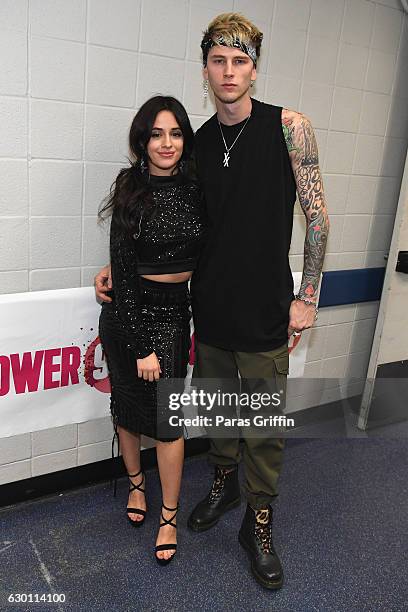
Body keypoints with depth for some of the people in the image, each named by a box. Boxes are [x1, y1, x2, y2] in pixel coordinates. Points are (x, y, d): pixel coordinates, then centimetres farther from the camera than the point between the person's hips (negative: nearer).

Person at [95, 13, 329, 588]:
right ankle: (223, 483, 45)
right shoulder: (197, 142, 5)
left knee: (263, 425, 7)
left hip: (265, 310, -4)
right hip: (210, 306, 4)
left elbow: (317, 213, -6)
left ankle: (259, 524, 29)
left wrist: (308, 295, -8)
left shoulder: (288, 126, -6)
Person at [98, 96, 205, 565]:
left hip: (174, 312, 2)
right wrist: (140, 345, -13)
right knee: (128, 407, 14)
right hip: (130, 311, -2)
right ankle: (135, 484, 41)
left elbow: (205, 251, 11)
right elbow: (123, 273, -11)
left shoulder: (196, 187, -1)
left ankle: (169, 517, 22)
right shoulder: (131, 191, -10)